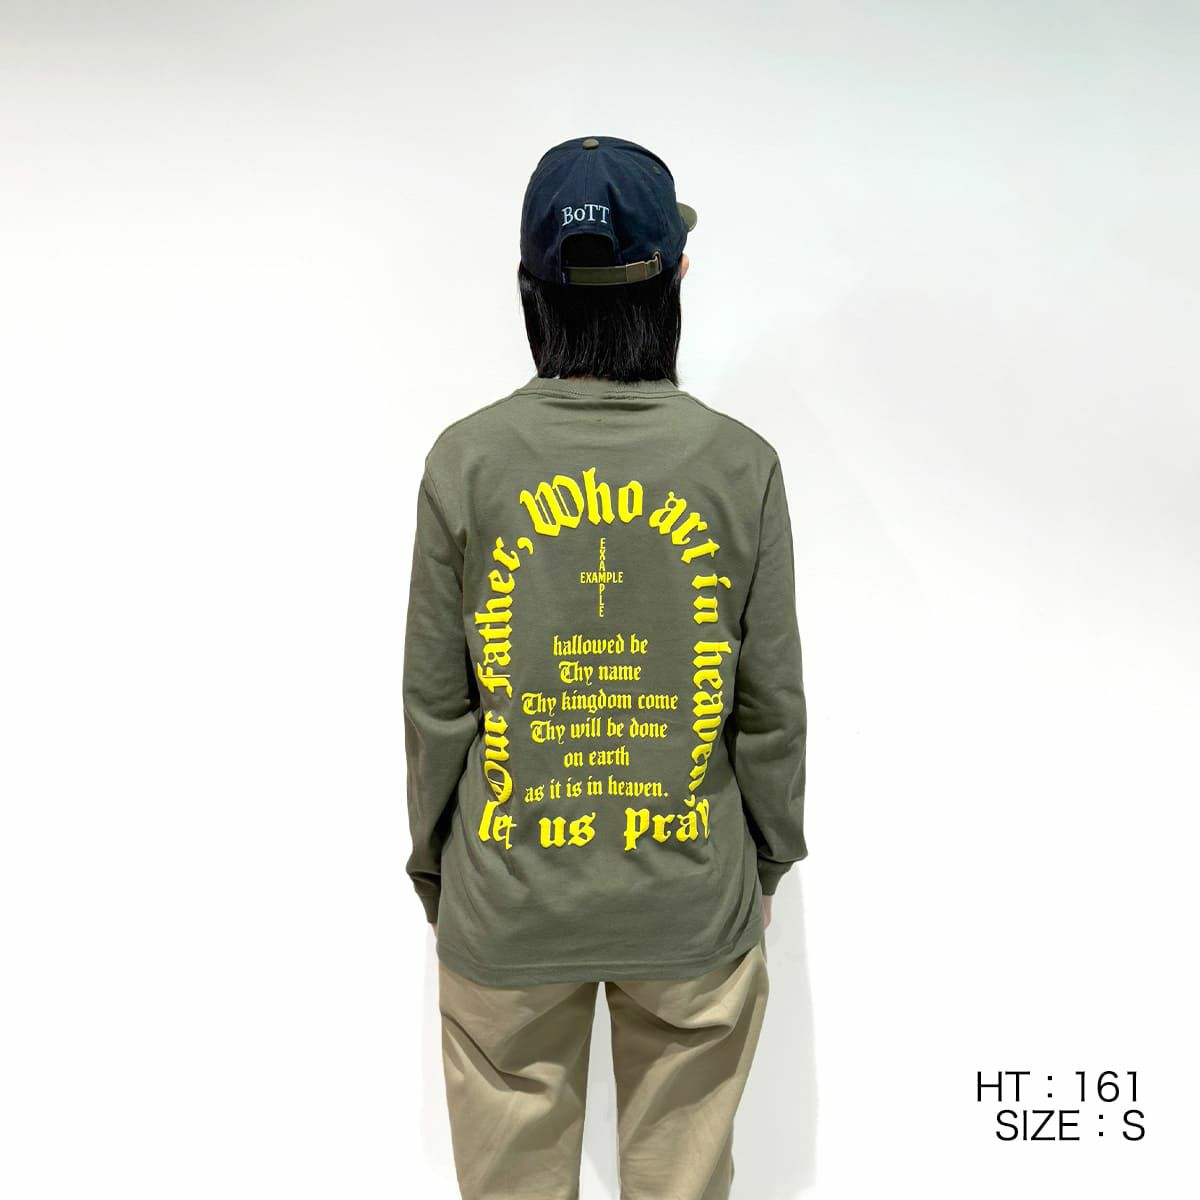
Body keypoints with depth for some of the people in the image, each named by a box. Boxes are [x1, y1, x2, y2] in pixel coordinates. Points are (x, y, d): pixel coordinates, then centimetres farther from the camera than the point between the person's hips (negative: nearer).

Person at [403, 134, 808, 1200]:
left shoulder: (468, 461, -11)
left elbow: (435, 702, -6)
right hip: (693, 901, 1)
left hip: (508, 900, 1)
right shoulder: (740, 464, -11)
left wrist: (433, 862, 9)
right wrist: (770, 855, 11)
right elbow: (773, 702, -5)